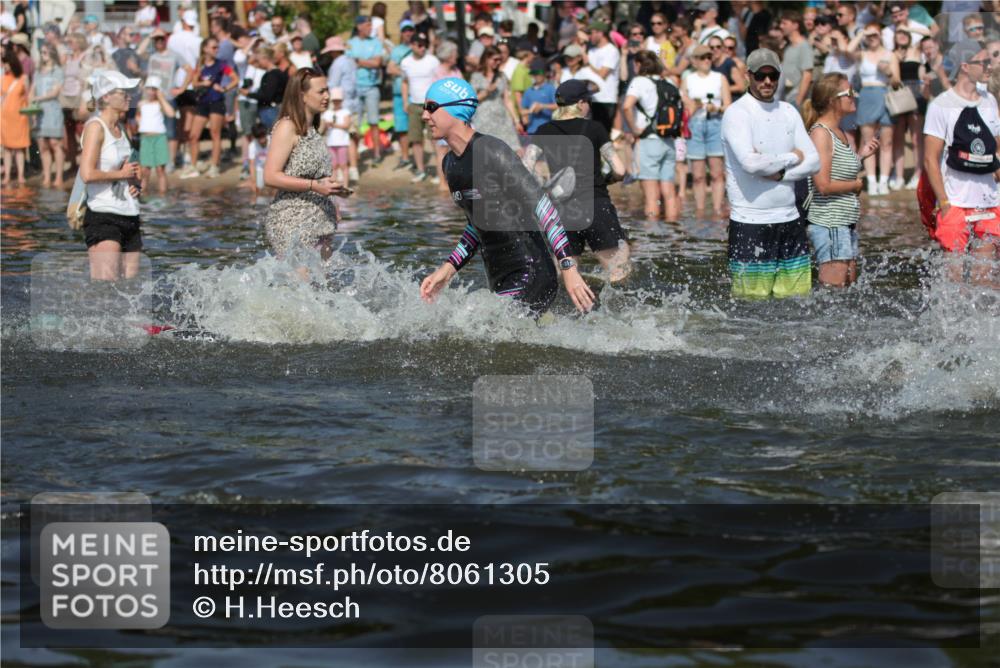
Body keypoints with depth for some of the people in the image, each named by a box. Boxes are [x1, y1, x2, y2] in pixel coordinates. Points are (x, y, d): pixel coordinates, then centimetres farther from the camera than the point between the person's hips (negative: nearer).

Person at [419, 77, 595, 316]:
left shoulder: (491, 151, -14)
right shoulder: (450, 164, 13)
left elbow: (541, 206, -18)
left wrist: (568, 267, -24)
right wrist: (448, 269, 14)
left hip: (530, 276, -9)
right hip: (500, 282, 9)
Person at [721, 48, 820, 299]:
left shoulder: (788, 112, 13)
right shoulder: (736, 113, -7)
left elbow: (813, 161, 6)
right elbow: (750, 162, -21)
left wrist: (779, 173, -11)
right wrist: (792, 158, -6)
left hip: (789, 219, 6)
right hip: (750, 222, -6)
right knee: (752, 301, -6)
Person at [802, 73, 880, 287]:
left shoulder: (840, 133, 14)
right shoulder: (820, 133, -14)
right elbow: (823, 185, -21)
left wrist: (862, 155, 9)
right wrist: (857, 185, -9)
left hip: (846, 222, 10)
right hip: (828, 223, -10)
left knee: (849, 287, 10)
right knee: (833, 287, -9)